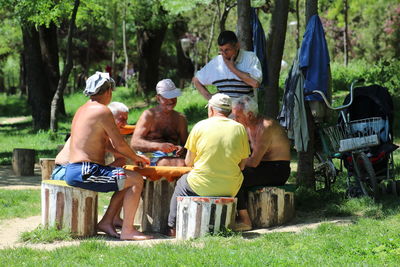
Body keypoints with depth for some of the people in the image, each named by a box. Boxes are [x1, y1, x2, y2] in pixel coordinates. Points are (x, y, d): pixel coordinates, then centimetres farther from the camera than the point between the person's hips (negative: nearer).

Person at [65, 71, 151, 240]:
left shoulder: (83, 109, 20)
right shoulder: (103, 111, -10)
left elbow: (108, 143, 26)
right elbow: (120, 144, -10)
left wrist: (133, 157, 25)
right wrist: (135, 158, 9)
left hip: (73, 170, 10)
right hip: (85, 172, -10)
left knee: (127, 181, 19)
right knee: (136, 180, -9)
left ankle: (106, 222, 16)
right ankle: (127, 230, -10)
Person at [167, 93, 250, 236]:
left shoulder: (200, 126, -3)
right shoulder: (240, 129, 2)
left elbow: (188, 162, 2)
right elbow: (241, 165, 6)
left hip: (201, 186, -1)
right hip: (230, 189, 2)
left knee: (182, 183, 31)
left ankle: (172, 227, 33)